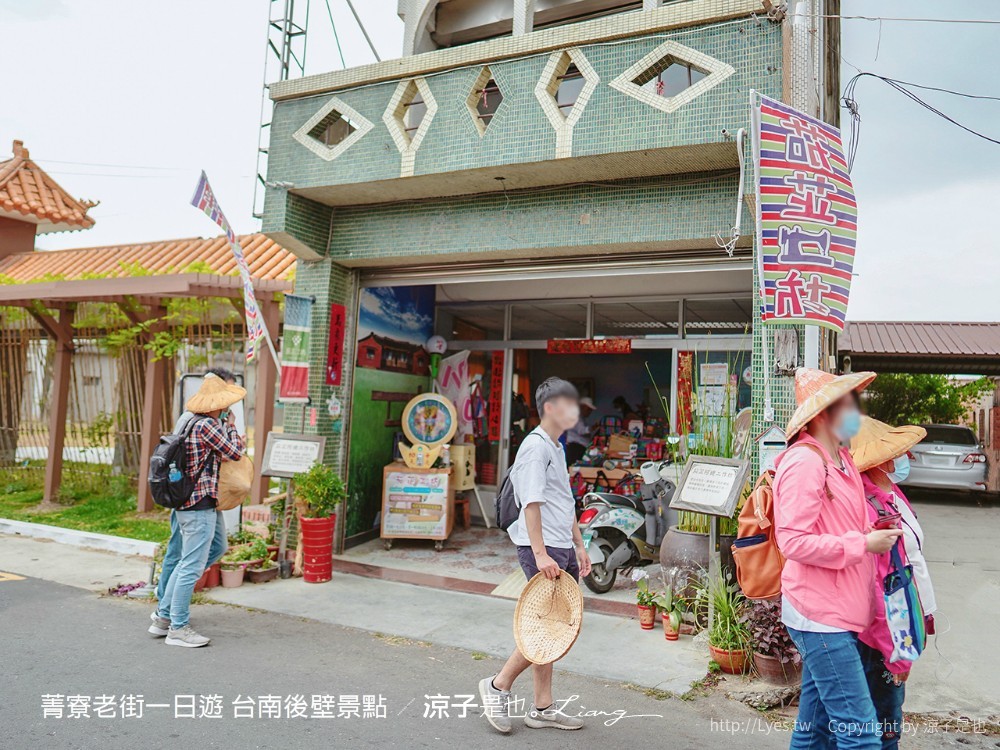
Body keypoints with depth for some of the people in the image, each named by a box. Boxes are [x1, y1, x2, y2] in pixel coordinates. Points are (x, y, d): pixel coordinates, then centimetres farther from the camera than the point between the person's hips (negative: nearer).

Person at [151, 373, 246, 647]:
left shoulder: (192, 421, 12)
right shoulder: (206, 425, -18)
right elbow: (234, 453, -11)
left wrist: (237, 441, 11)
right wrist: (229, 424, -1)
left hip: (187, 502, 10)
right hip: (200, 504, -10)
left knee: (185, 562, 22)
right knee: (192, 566, -2)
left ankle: (164, 613, 32)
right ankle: (178, 628, 8)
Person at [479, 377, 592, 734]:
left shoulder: (557, 449, 18)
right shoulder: (536, 446, -12)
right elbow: (532, 503, -20)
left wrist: (578, 545, 23)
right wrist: (540, 553, -25)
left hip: (562, 550, 9)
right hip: (543, 550, -9)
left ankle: (543, 708, 22)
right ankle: (499, 684, 10)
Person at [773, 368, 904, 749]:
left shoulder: (840, 458, 13)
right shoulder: (804, 461, -16)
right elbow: (793, 541, -21)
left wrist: (877, 535, 8)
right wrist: (864, 544, -15)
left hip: (836, 614, 9)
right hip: (820, 615, -9)